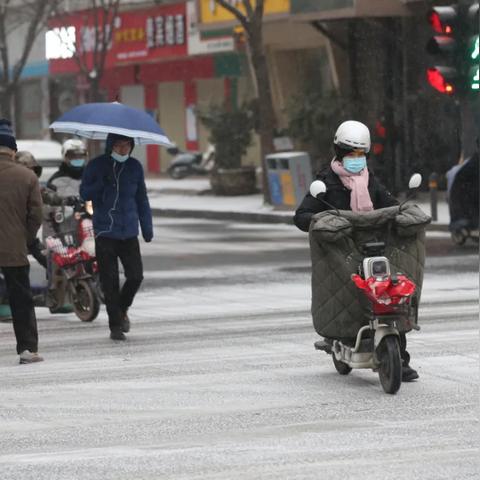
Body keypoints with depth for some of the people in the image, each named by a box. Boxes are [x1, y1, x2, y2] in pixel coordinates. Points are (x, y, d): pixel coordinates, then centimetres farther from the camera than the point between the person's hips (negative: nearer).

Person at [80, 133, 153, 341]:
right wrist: (101, 184, -19)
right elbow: (84, 193, 0)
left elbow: (142, 199, 15)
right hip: (105, 232, -2)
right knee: (110, 281, -2)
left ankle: (122, 309, 22)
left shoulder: (135, 167, 7)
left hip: (129, 232, 2)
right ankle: (115, 325, 7)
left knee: (136, 275, -5)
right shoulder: (97, 166, -1)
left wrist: (147, 228, 12)